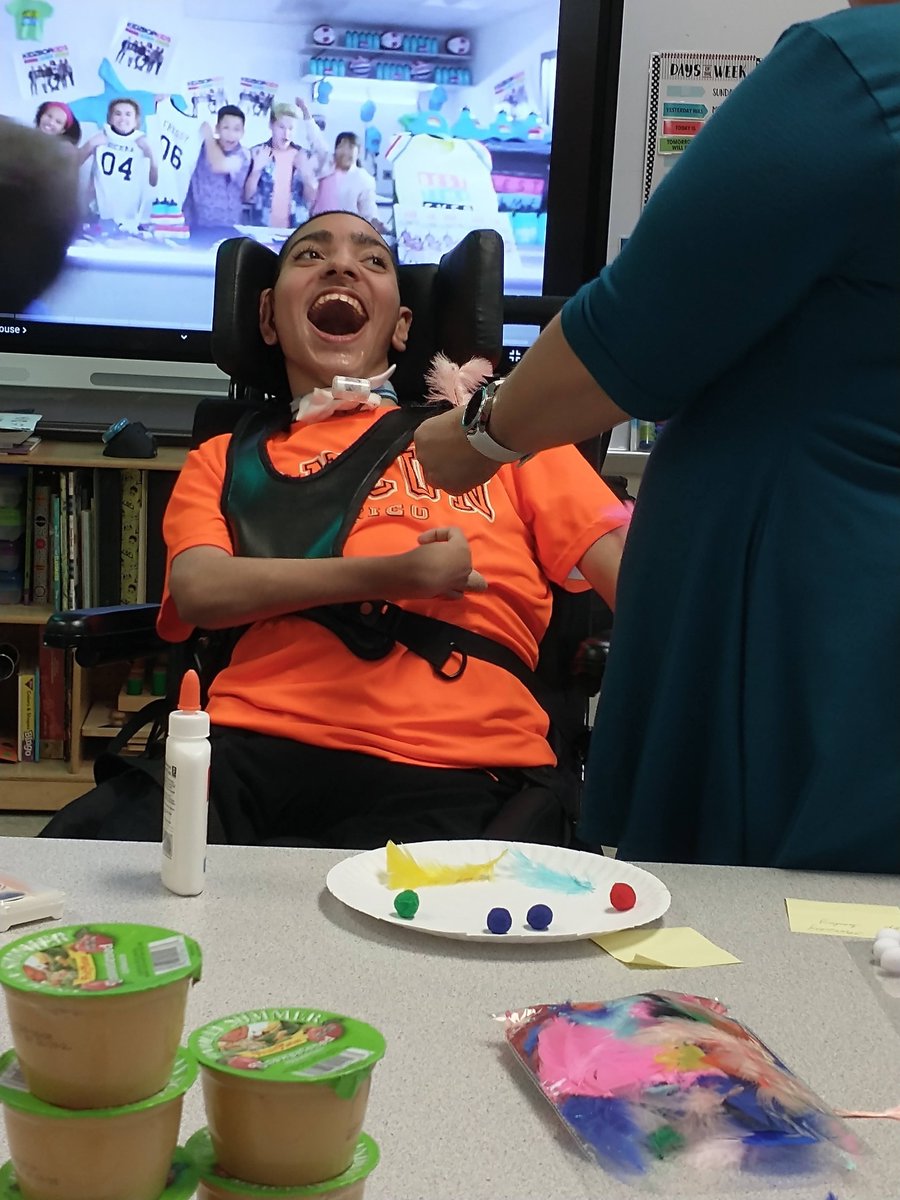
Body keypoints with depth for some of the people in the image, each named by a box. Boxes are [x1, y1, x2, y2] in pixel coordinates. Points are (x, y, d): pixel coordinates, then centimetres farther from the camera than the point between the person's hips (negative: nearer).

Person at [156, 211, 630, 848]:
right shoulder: (224, 461, 26)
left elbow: (635, 576, 12)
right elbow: (200, 591, 4)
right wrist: (397, 575, -5)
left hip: (446, 771, -1)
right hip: (254, 750, 2)